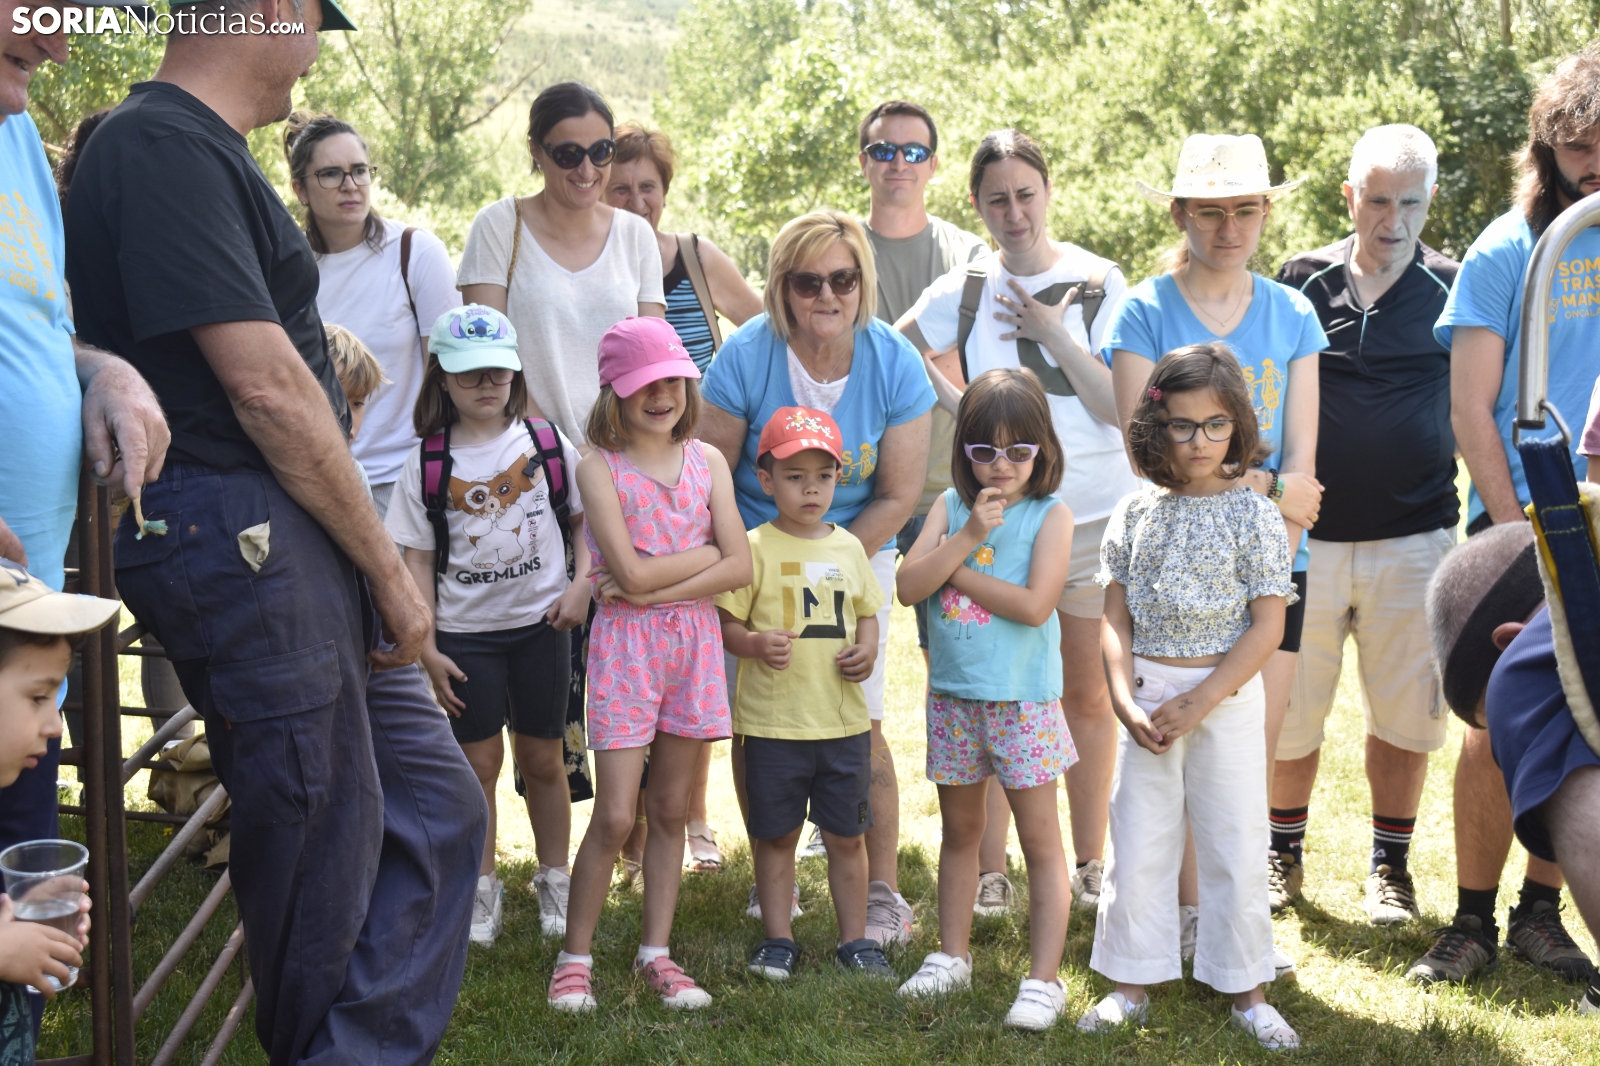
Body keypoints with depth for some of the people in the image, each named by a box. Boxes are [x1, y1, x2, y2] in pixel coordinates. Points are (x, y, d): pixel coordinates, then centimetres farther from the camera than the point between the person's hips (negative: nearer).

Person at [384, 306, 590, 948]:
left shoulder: (546, 443, -1)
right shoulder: (426, 464, -3)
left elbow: (587, 517, 8)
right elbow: (417, 561, -1)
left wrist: (581, 586, -7)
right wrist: (426, 650, -5)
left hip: (540, 625, 0)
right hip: (465, 633, 0)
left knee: (543, 759, 8)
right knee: (479, 762, 6)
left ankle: (554, 882, 24)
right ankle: (482, 888, 20)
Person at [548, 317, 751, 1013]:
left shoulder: (706, 461, 5)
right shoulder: (600, 466, -6)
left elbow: (740, 569, -3)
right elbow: (631, 573, -16)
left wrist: (656, 586, -12)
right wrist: (706, 551, -8)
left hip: (694, 642, 4)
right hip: (625, 647, -4)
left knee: (670, 809, 10)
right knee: (615, 817, -6)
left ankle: (655, 952, 19)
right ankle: (575, 957, 8)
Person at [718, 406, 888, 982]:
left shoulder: (848, 547, 7)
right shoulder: (755, 548, -5)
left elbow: (867, 612, 17)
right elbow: (725, 622, -4)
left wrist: (867, 650, -2)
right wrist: (755, 644, -24)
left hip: (843, 719, 3)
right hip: (772, 721, -3)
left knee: (847, 836, 10)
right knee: (775, 835, 9)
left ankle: (855, 938, 22)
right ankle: (778, 939, 22)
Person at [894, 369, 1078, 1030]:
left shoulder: (1050, 516, -7)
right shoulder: (951, 507, 3)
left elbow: (1035, 604, -20)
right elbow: (908, 586, -8)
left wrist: (955, 569, -13)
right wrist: (966, 537, -18)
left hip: (1023, 700, -4)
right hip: (953, 696, 4)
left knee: (1040, 840, 1)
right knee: (960, 830, 17)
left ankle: (1044, 977, 6)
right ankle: (952, 956, 30)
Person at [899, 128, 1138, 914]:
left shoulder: (1101, 283, -1)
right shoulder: (963, 291, 3)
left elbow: (1120, 406, -8)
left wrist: (1055, 335, -14)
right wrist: (956, 403, -3)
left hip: (1095, 514, 0)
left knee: (1088, 693, 9)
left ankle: (1090, 863, 22)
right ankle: (988, 870, 12)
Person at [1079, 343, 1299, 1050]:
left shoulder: (1253, 515, -5)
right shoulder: (1136, 513, 4)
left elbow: (1267, 627, -9)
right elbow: (1116, 618, 4)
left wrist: (1197, 703, -15)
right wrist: (1126, 700, -10)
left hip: (1227, 697, -3)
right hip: (1147, 697, 3)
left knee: (1235, 847, 4)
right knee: (1137, 843, 8)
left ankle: (1244, 990, 18)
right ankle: (1132, 985, 20)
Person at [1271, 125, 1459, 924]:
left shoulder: (1451, 290, 2)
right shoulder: (1300, 282, 3)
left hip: (1414, 539, 0)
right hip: (1304, 536, 1)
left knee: (1404, 713, 5)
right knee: (1287, 709, 6)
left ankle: (1390, 867, 22)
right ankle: (1283, 856, 25)